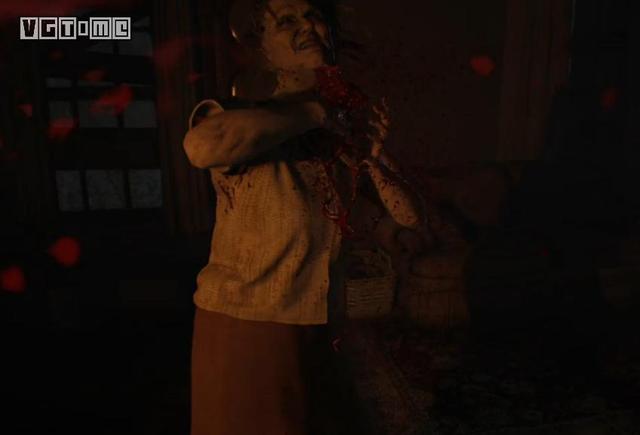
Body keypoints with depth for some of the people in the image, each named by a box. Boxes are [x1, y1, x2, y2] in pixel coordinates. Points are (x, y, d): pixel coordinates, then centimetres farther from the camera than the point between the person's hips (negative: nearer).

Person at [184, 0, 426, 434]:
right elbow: (202, 145, -37)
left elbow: (412, 216, 3)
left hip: (319, 335, 5)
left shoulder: (348, 127, 5)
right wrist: (312, 110, -24)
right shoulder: (251, 124, -12)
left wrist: (371, 160, -14)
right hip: (244, 329, -5)